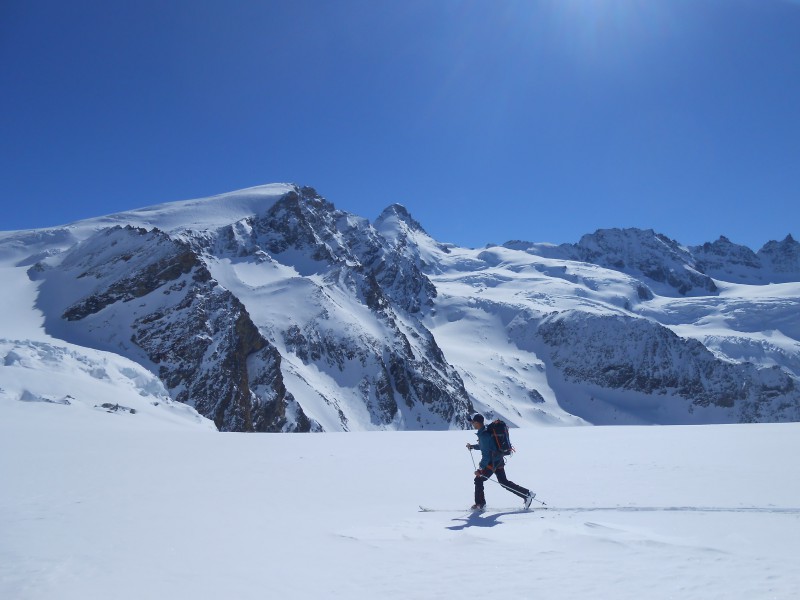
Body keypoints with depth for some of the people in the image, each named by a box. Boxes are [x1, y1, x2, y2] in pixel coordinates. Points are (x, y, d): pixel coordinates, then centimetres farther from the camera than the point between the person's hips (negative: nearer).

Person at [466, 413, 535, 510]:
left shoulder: (484, 435, -22)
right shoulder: (486, 431, 9)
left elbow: (486, 454, -25)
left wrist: (481, 469, -22)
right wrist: (473, 446, 18)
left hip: (492, 463, -10)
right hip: (499, 461, 10)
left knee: (478, 480, 1)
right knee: (504, 482, 17)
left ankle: (480, 503, 9)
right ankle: (527, 494, 17)